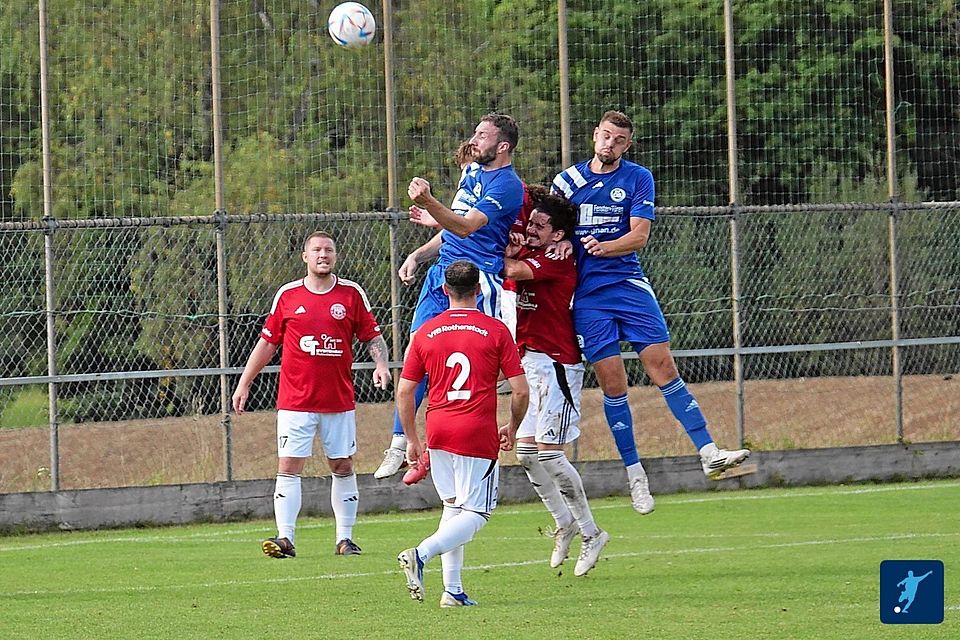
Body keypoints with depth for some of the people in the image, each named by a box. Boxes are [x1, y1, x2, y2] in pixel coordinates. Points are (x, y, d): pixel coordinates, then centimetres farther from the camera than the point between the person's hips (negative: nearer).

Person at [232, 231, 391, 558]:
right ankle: (285, 538, -9)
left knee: (343, 467, 6)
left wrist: (380, 365, -12)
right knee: (289, 467, -7)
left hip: (339, 401, 1)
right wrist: (244, 383, 9)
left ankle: (345, 538, 14)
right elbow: (267, 342, 10)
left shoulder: (352, 294, 4)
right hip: (295, 400, -1)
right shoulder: (287, 295, 4)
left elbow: (373, 336, 8)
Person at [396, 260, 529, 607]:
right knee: (476, 513, -1)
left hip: (438, 431, 4)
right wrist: (512, 429, 14)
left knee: (452, 507, 17)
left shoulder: (426, 332, 6)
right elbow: (520, 390, -3)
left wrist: (412, 439, 17)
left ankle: (452, 589, 11)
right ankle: (421, 553, -24)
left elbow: (404, 391, 7)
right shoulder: (496, 331, -2)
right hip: (478, 433, -4)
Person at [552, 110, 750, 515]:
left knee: (662, 364, -9)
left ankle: (709, 454, -9)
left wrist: (603, 246, -21)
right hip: (586, 292, 0)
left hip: (629, 283, 0)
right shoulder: (566, 181, 8)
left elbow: (639, 235, -4)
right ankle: (634, 474, 5)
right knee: (612, 383, -3)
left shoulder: (637, 178, 5)